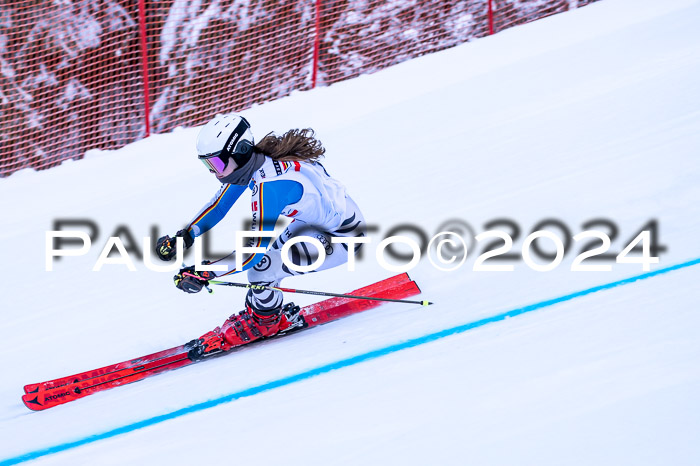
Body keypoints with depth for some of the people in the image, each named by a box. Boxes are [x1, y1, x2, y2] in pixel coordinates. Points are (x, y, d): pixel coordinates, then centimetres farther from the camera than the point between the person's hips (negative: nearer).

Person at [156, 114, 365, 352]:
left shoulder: (269, 184, -33)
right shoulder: (247, 161, -7)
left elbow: (256, 250, -31)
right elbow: (218, 205, 9)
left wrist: (204, 274, -31)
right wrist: (183, 237, -2)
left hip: (342, 237, -10)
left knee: (260, 265, -17)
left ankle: (266, 322, 10)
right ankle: (257, 312, 26)